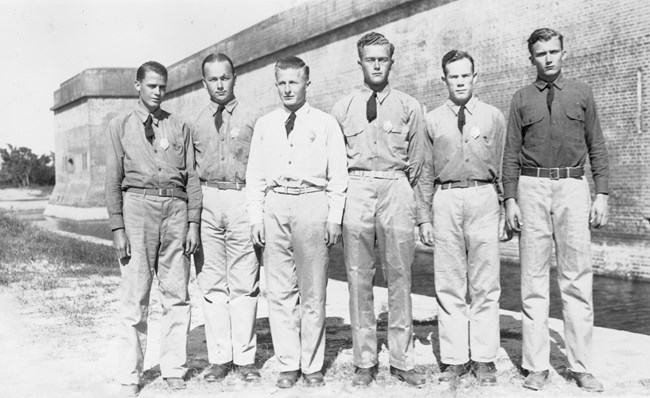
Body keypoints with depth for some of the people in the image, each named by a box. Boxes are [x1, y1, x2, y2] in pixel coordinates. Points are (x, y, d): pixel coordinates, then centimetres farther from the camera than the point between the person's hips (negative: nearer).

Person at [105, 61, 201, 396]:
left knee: (177, 293, 2)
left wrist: (193, 223, 1)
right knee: (135, 295, -1)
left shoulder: (180, 127, 14)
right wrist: (117, 228, -3)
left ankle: (174, 369, 13)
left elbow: (191, 177, 10)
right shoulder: (120, 126, 10)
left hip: (176, 207, 2)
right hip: (138, 205, -2)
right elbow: (113, 180, 5)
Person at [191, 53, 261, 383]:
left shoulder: (252, 118, 5)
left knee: (244, 283, 0)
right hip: (206, 201, 2)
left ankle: (244, 358, 10)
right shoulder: (196, 122, 11)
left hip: (242, 200, -2)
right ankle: (219, 357, 14)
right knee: (212, 283, 4)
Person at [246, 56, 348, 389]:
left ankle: (312, 366, 13)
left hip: (313, 204, -2)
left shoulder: (326, 123, 6)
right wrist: (256, 217, 4)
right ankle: (287, 364, 15)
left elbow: (338, 176, 3)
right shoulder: (264, 125, 13)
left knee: (313, 292, 2)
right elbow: (255, 175, 13)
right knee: (279, 292, 4)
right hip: (275, 206, 3)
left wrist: (335, 218, -4)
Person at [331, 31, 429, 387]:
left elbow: (416, 159, 12)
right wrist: (342, 193, 9)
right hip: (356, 188, 1)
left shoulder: (409, 107, 9)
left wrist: (401, 190, 10)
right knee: (358, 279, 1)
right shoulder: (342, 108, 12)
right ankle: (364, 361, 11)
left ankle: (402, 360, 11)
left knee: (399, 278, 1)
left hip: (396, 188, 0)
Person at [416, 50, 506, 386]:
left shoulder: (494, 117, 10)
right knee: (449, 285, 3)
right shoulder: (432, 120, 10)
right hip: (445, 200, 1)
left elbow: (504, 167, 8)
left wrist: (509, 209, 2)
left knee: (485, 285, 2)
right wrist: (424, 217, 3)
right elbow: (425, 172, 9)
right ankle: (455, 359, 11)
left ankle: (484, 359, 11)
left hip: (484, 198, 0)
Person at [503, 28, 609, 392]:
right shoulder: (522, 99, 10)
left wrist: (602, 194, 0)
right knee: (534, 279, 2)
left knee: (578, 279, 0)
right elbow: (511, 153, 8)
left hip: (573, 188, 0)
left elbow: (597, 147, 9)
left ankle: (582, 367, 8)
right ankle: (537, 366, 9)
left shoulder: (582, 94, 11)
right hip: (532, 188, 0)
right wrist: (510, 199, -1)